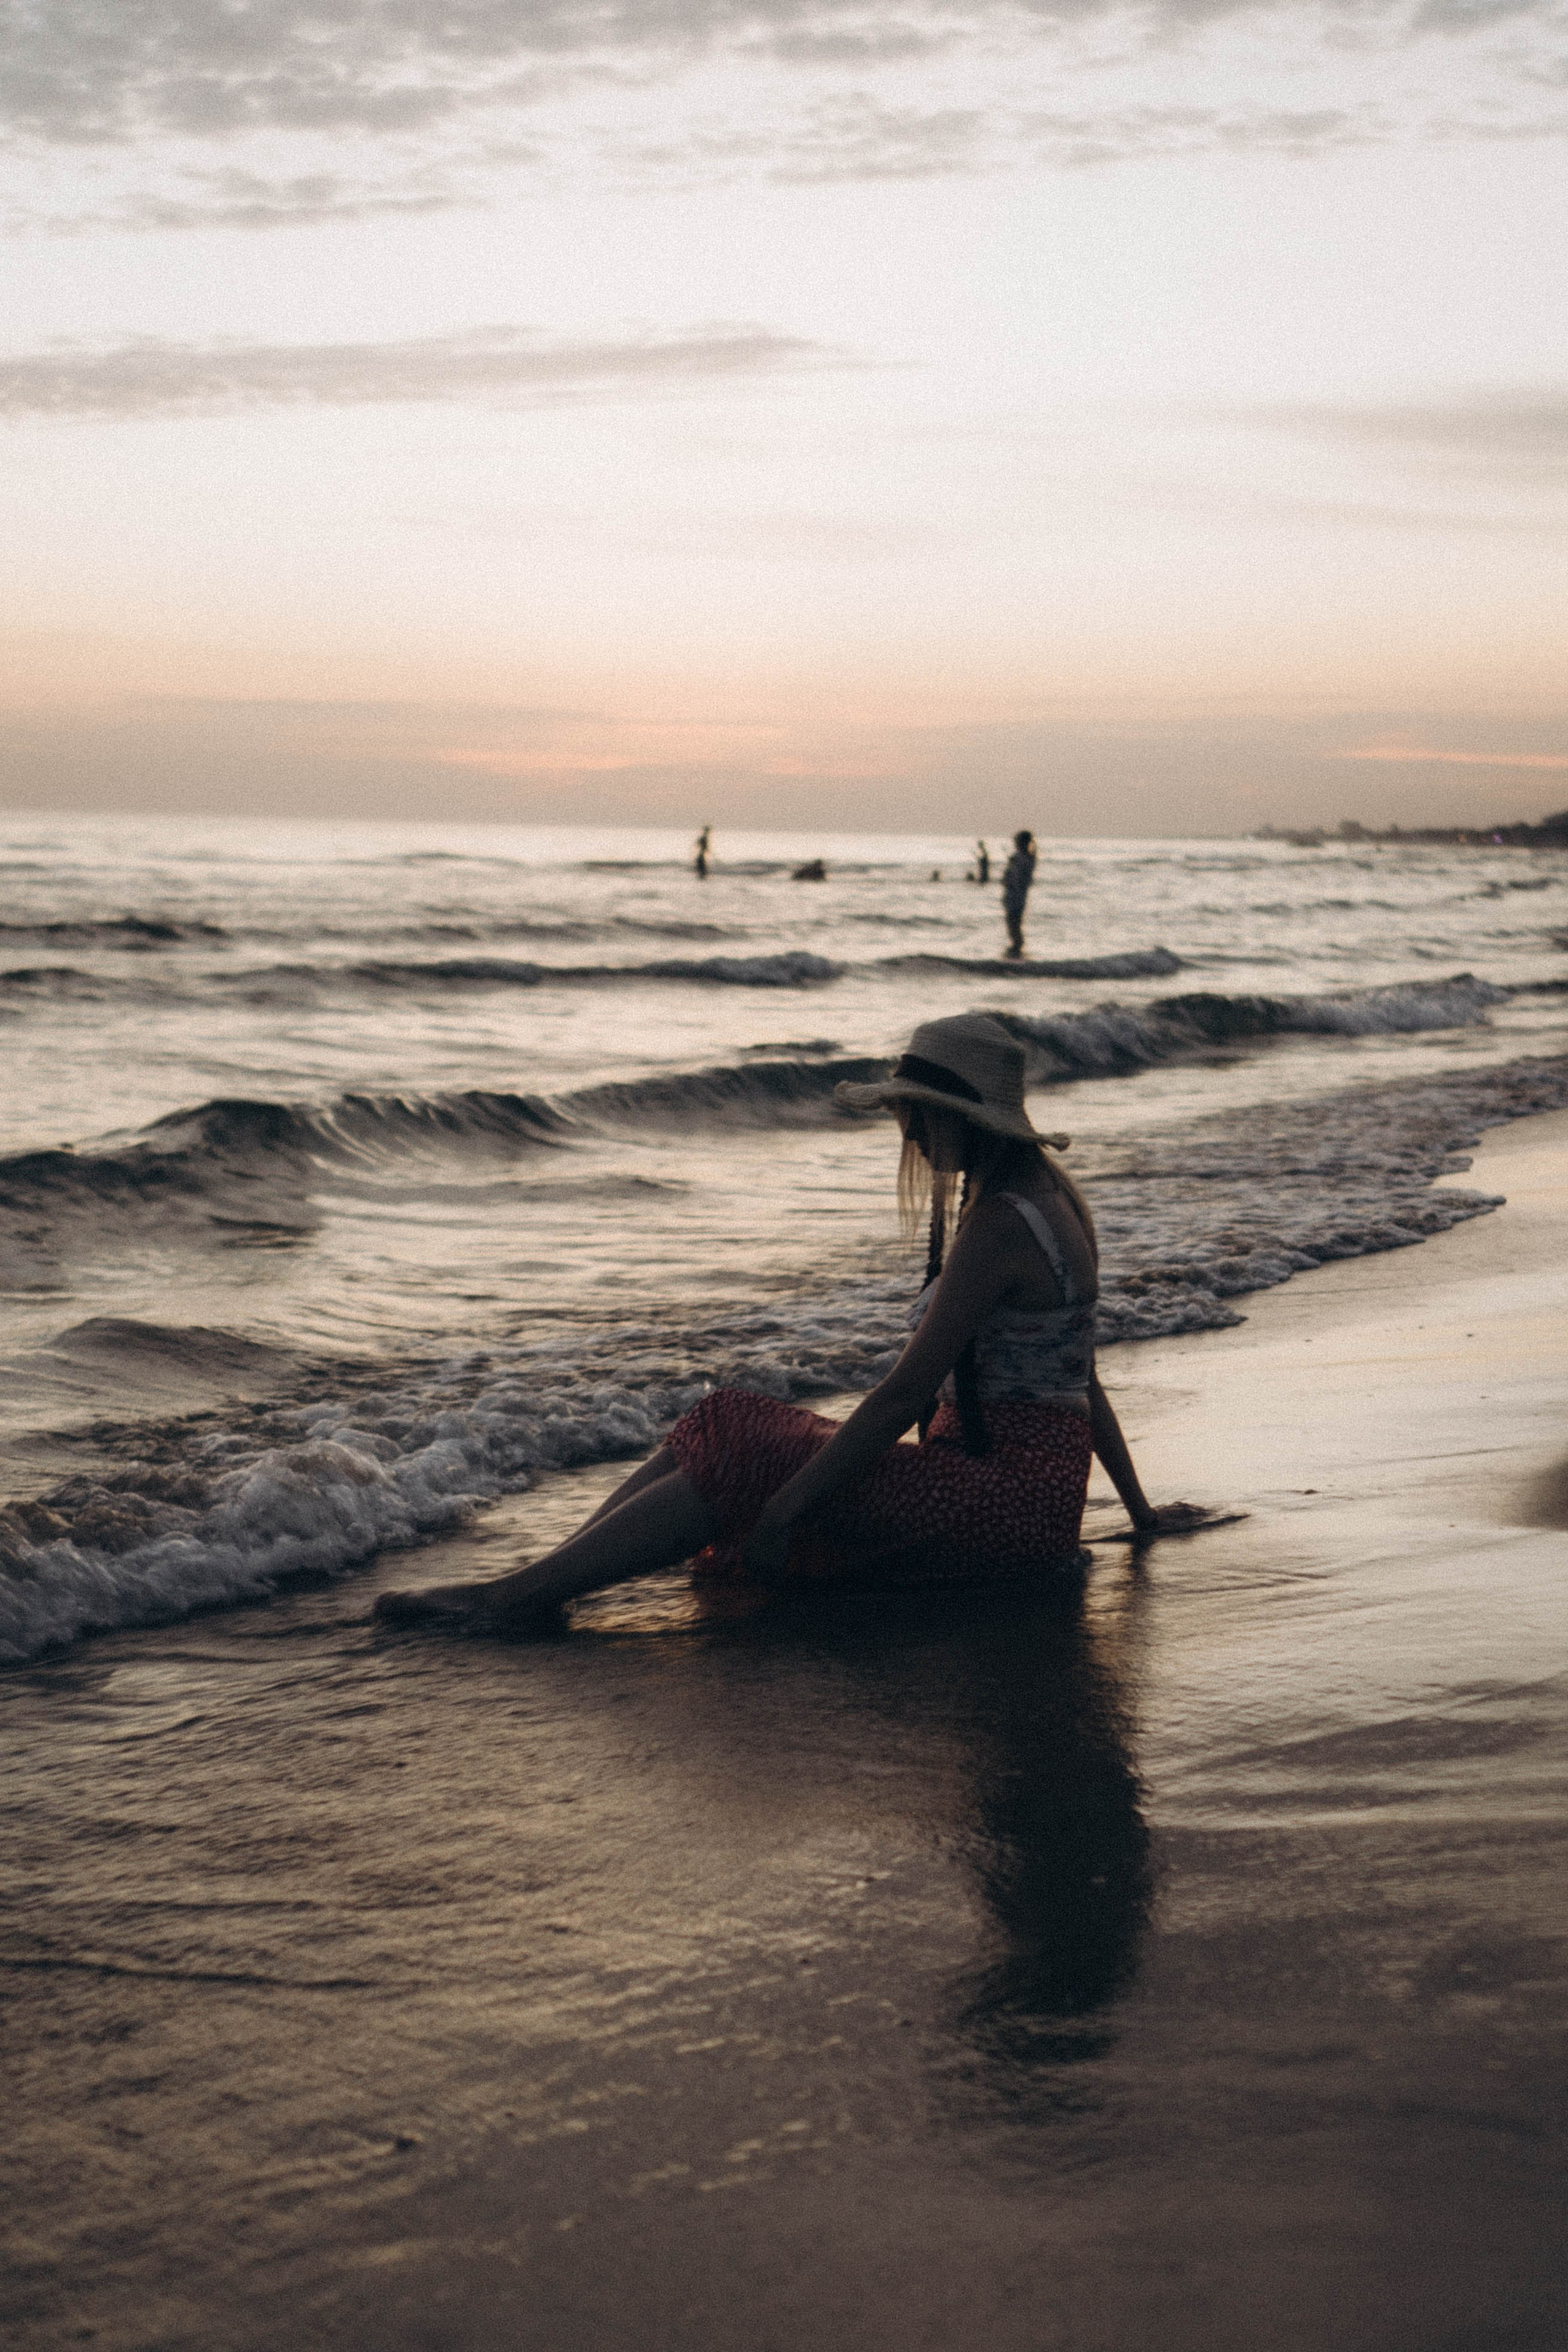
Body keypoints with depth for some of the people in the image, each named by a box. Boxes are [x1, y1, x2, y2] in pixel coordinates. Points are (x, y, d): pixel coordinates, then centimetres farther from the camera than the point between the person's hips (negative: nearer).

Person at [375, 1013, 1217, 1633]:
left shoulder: (999, 1223, -17)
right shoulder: (1047, 1192, 14)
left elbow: (907, 1393, -21)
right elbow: (1082, 1376, 21)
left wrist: (789, 1507, -20)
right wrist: (1139, 1511, 26)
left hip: (1006, 1494, -10)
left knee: (747, 1456, -20)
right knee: (731, 1421, 0)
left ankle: (521, 1596, -23)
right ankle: (544, 1574, -7)